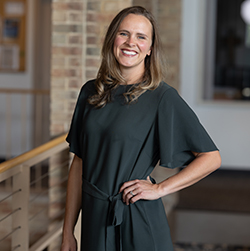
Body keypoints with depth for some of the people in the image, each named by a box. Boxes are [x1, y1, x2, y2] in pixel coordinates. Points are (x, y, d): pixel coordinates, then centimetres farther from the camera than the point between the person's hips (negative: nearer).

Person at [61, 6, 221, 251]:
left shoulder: (162, 96, -9)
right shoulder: (91, 92, 4)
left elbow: (211, 157, -8)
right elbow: (79, 164, 7)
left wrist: (159, 189, -12)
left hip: (139, 222, -4)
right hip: (94, 218, 4)